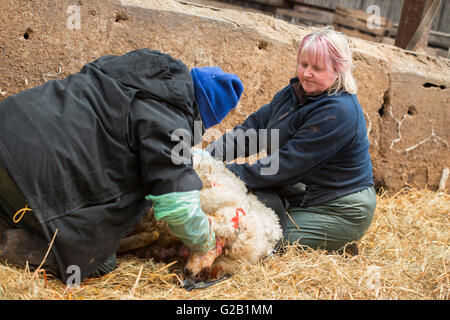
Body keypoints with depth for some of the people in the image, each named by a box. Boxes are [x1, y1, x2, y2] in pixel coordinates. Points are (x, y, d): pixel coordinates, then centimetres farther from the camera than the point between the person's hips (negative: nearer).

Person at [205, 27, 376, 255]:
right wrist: (210, 154, -14)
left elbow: (289, 163, -26)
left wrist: (232, 173, -23)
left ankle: (337, 249, 4)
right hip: (299, 196, 9)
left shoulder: (339, 112, -24)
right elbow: (254, 127, -1)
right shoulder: (296, 92, 4)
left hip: (340, 213, -9)